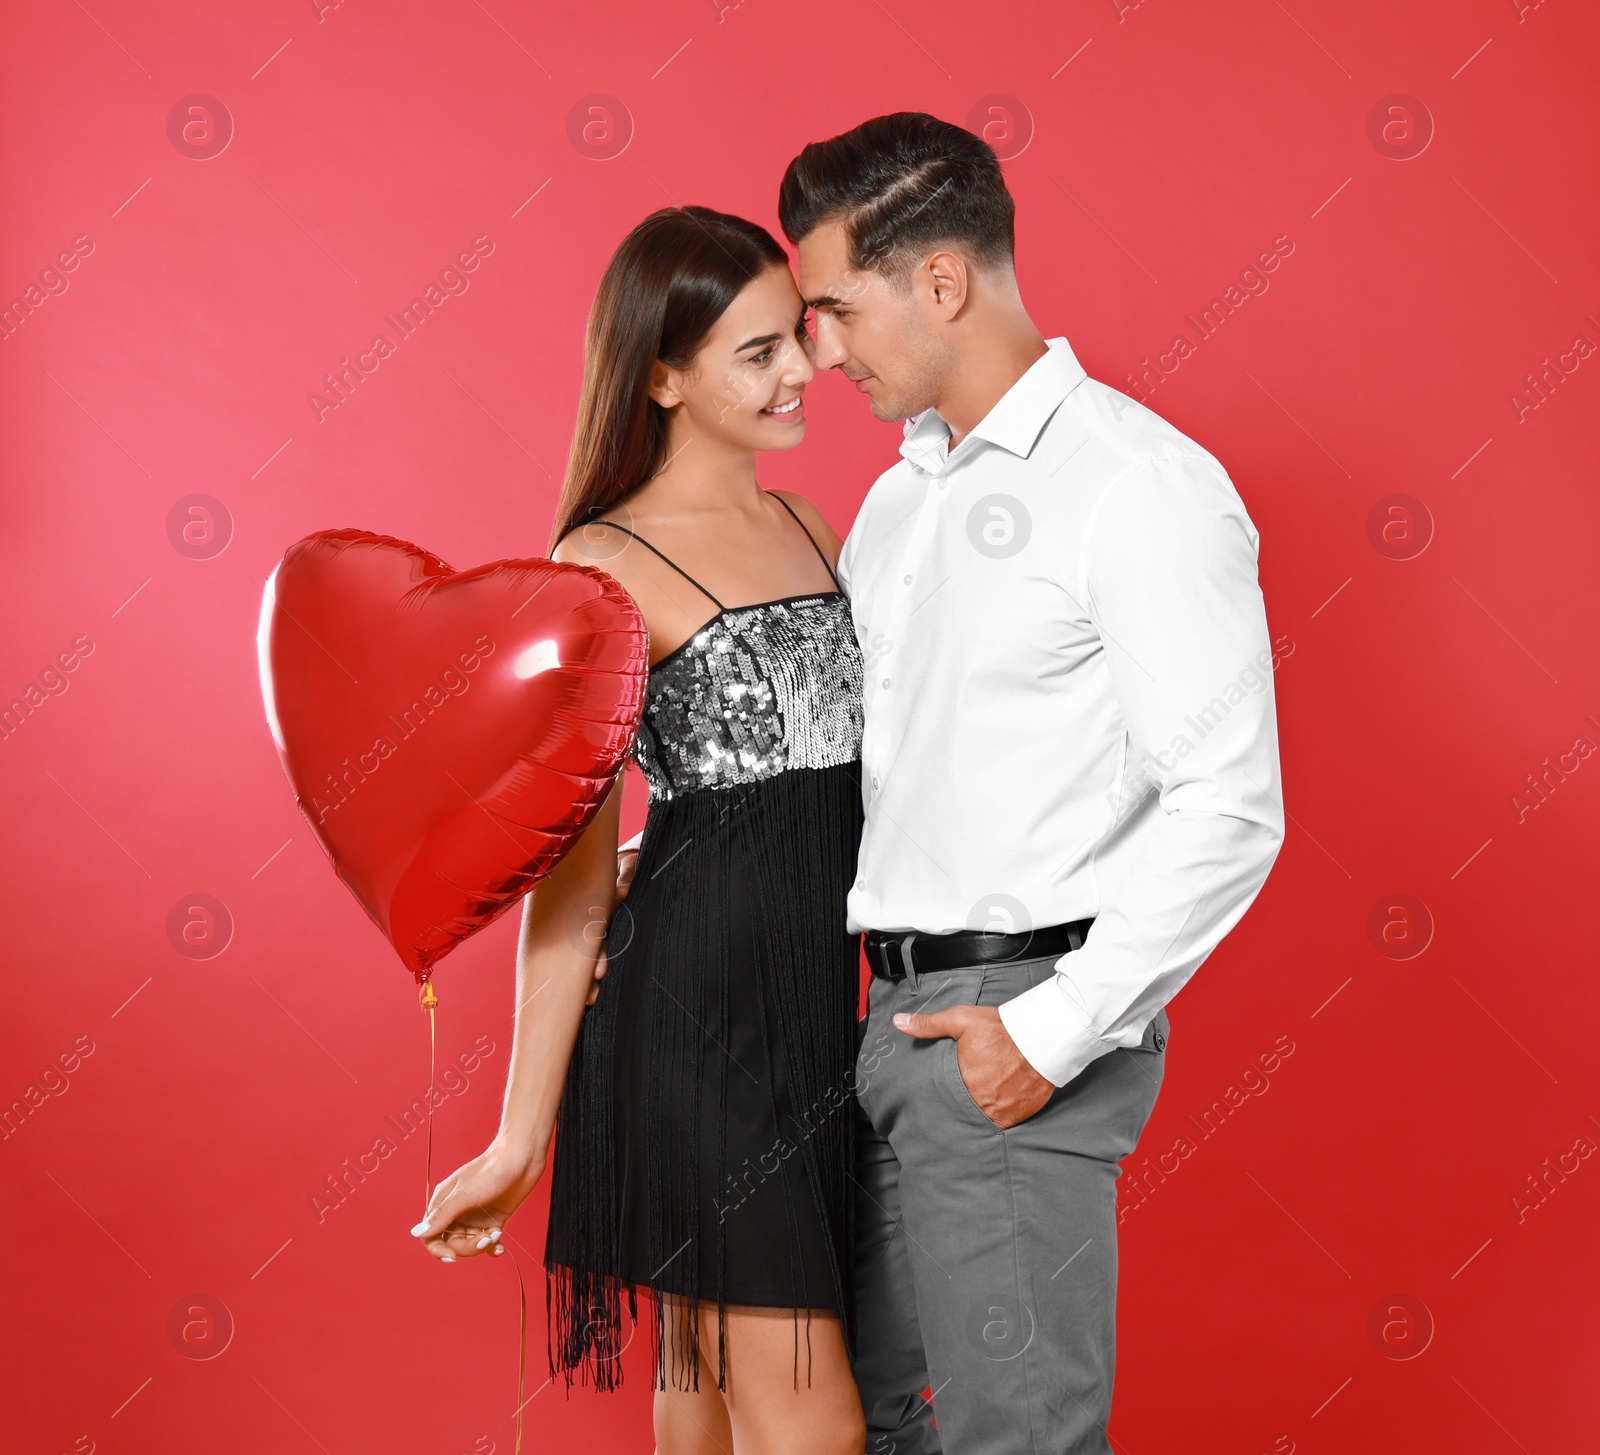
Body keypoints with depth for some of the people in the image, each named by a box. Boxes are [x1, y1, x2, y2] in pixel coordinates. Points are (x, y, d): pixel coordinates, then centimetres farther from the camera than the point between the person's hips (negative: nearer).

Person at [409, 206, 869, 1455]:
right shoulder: (607, 567, -9)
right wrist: (521, 1137, -8)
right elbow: (574, 883, -10)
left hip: (821, 1008, 7)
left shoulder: (809, 529, 13)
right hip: (699, 1014, -7)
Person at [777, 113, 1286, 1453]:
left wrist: (1054, 1033, -19)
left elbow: (1229, 810, -18)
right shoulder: (898, 496, 15)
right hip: (895, 1012, 8)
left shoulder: (1141, 486, -12)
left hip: (1022, 1012, -8)